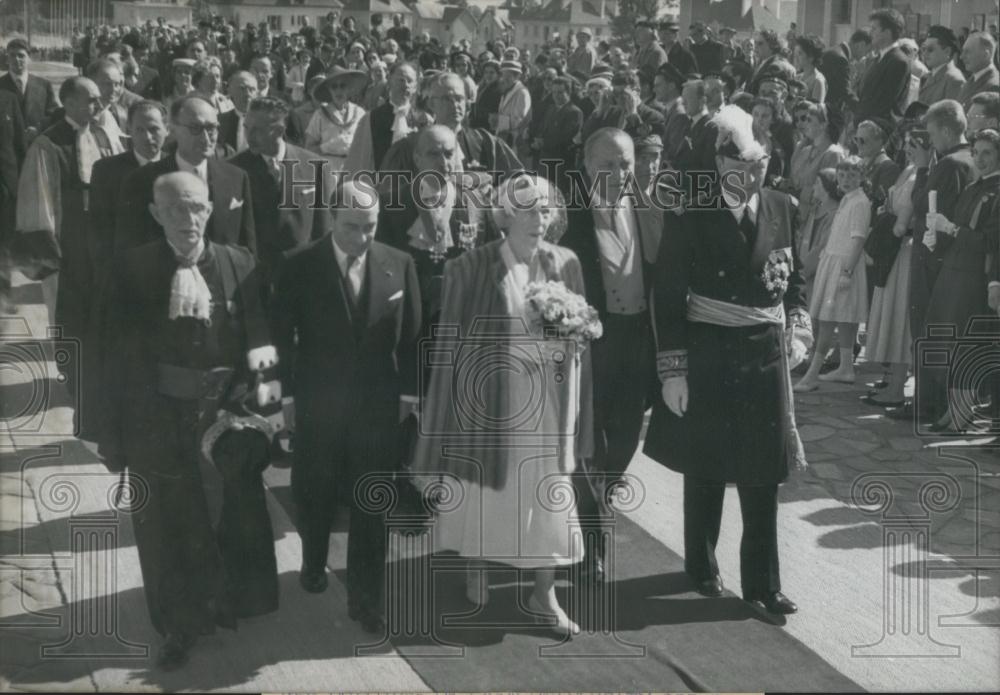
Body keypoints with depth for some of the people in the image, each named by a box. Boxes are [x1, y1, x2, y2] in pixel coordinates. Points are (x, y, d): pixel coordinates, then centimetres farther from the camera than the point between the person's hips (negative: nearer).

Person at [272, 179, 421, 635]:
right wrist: (288, 393, -3)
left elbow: (409, 335, 3)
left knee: (372, 504, 3)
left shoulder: (399, 265, -4)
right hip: (317, 405, 0)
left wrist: (407, 392, 1)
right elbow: (282, 334, -2)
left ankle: (366, 599, 13)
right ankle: (313, 564, 42)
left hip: (378, 404, 0)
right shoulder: (301, 267, -8)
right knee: (315, 494, 15)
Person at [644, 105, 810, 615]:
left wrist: (797, 329, 1)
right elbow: (667, 295, -10)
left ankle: (762, 583, 13)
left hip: (764, 352, 3)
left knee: (763, 471, 3)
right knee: (706, 467, 12)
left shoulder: (782, 208, 1)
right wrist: (672, 369, -12)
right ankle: (701, 566, 32)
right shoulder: (691, 215, -10)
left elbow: (795, 278, 14)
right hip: (706, 352, -2)